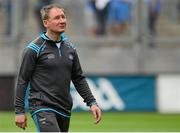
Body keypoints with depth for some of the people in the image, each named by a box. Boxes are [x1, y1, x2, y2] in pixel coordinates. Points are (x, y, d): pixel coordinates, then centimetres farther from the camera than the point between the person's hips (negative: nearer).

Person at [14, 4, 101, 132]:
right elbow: (22, 80, -3)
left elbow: (79, 78, 18)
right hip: (42, 107, -7)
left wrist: (92, 102, 9)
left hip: (64, 110, 7)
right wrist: (19, 111, -6)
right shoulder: (34, 49, -6)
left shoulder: (70, 48, 12)